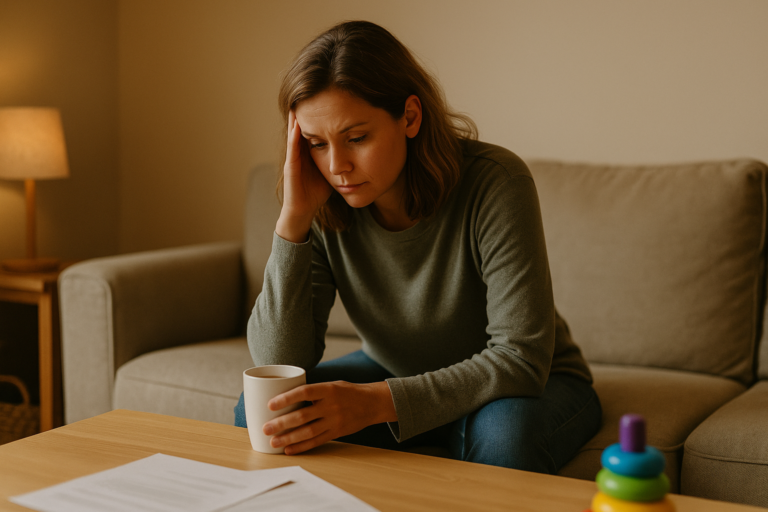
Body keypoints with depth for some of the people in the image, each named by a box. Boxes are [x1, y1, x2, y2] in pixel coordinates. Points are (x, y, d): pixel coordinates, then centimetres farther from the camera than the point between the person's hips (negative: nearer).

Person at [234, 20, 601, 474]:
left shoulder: (494, 182, -29)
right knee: (258, 411, -15)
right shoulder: (326, 207, -16)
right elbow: (277, 362, -19)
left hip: (533, 385, -3)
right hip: (396, 374, 4)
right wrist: (293, 219, -30)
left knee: (505, 435, -37)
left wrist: (375, 402, -41)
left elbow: (520, 360, -31)